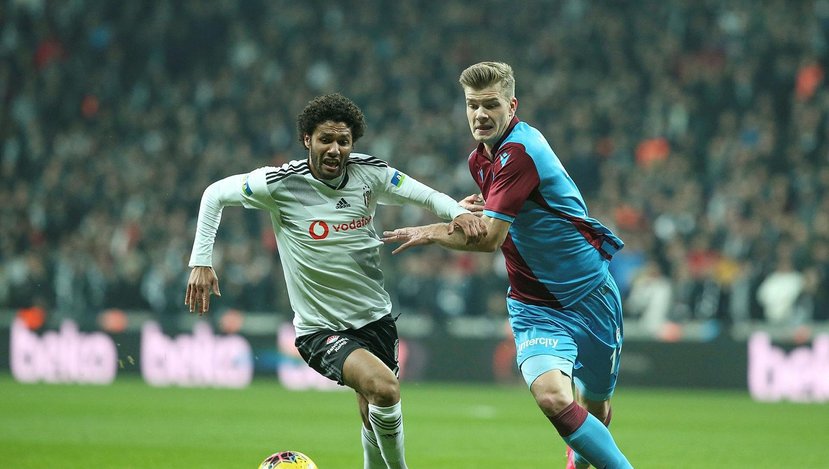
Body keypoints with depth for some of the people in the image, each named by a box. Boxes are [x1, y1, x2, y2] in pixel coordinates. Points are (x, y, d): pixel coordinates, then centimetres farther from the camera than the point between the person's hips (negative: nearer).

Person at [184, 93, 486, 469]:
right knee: (384, 388, -28)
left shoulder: (369, 173, -4)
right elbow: (215, 194, -1)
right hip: (320, 329, -5)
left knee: (376, 416, 15)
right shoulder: (280, 184, -13)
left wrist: (458, 212, -19)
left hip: (375, 318, 5)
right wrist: (201, 261, -7)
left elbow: (427, 196, 3)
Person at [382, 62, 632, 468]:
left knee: (596, 409, 10)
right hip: (534, 307, 5)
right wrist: (476, 206, 2)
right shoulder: (480, 159, 6)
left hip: (590, 295, -5)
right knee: (552, 398, -21)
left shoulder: (519, 152, -20)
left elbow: (490, 238, -25)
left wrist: (429, 233, -10)